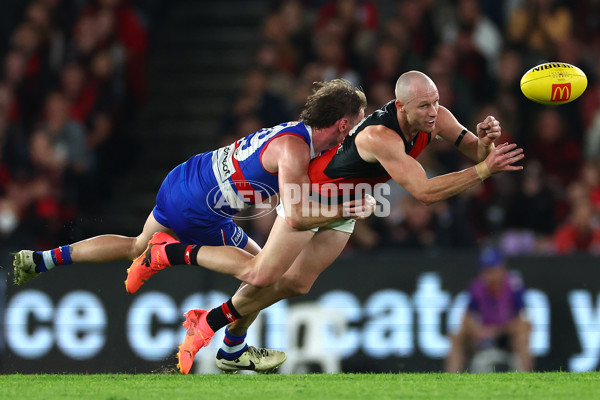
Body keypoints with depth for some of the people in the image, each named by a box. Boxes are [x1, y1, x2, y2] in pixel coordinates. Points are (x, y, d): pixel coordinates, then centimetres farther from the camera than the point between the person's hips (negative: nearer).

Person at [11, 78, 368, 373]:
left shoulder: (298, 131, 2)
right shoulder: (294, 150, -25)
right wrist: (345, 208, -24)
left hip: (180, 181, 9)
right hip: (197, 212, -9)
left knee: (138, 247, 29)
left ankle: (38, 260, 30)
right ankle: (232, 351, 24)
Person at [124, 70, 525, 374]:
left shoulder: (434, 117, -18)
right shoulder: (381, 137, -41)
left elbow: (475, 151, -8)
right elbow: (425, 192, -45)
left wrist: (485, 139, -32)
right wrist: (483, 170, -47)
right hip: (314, 191, -8)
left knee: (295, 284, 10)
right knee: (260, 274, -7)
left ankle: (206, 323, 25)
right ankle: (166, 254, 10)